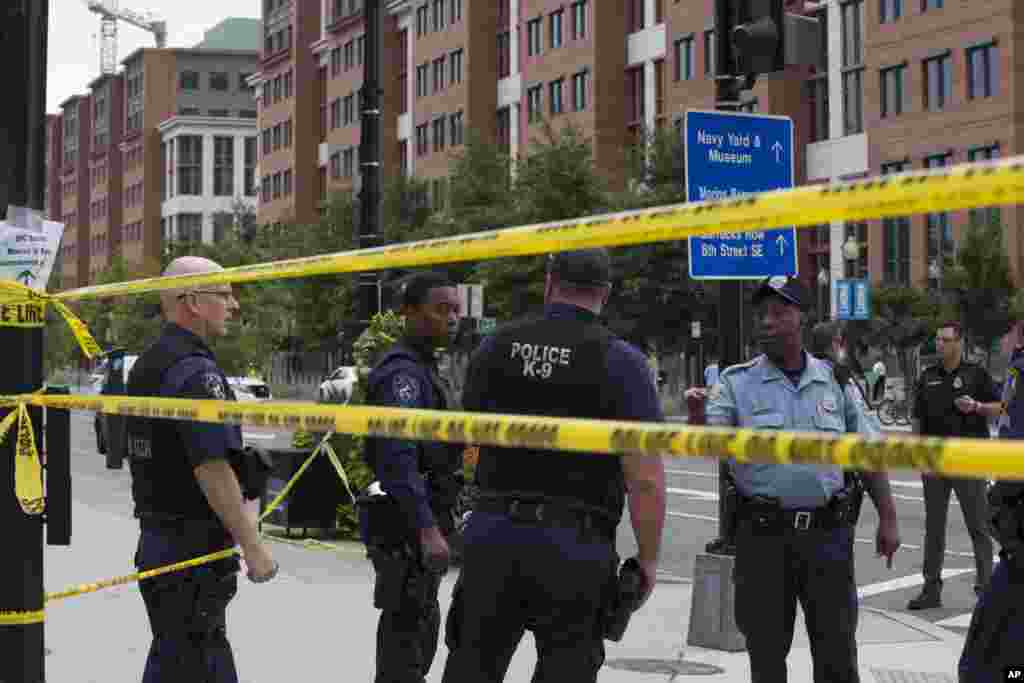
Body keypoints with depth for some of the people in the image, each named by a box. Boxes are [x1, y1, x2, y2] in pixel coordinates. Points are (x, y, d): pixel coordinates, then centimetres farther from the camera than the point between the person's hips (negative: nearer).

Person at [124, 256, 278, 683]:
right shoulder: (195, 371, -18)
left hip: (156, 538, 10)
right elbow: (212, 468, -24)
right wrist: (253, 547, -21)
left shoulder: (147, 365, 13)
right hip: (195, 549, -10)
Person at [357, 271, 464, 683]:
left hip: (420, 520, 10)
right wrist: (427, 529, -33)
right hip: (406, 525, -10)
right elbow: (399, 458, -27)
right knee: (407, 630, -7)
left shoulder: (423, 369, 17)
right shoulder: (403, 371, -17)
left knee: (422, 624, 20)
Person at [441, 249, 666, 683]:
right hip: (576, 548, -3)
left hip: (491, 533, 4)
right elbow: (645, 479, -13)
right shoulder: (621, 361, -8)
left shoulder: (495, 347, 5)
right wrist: (648, 560, -2)